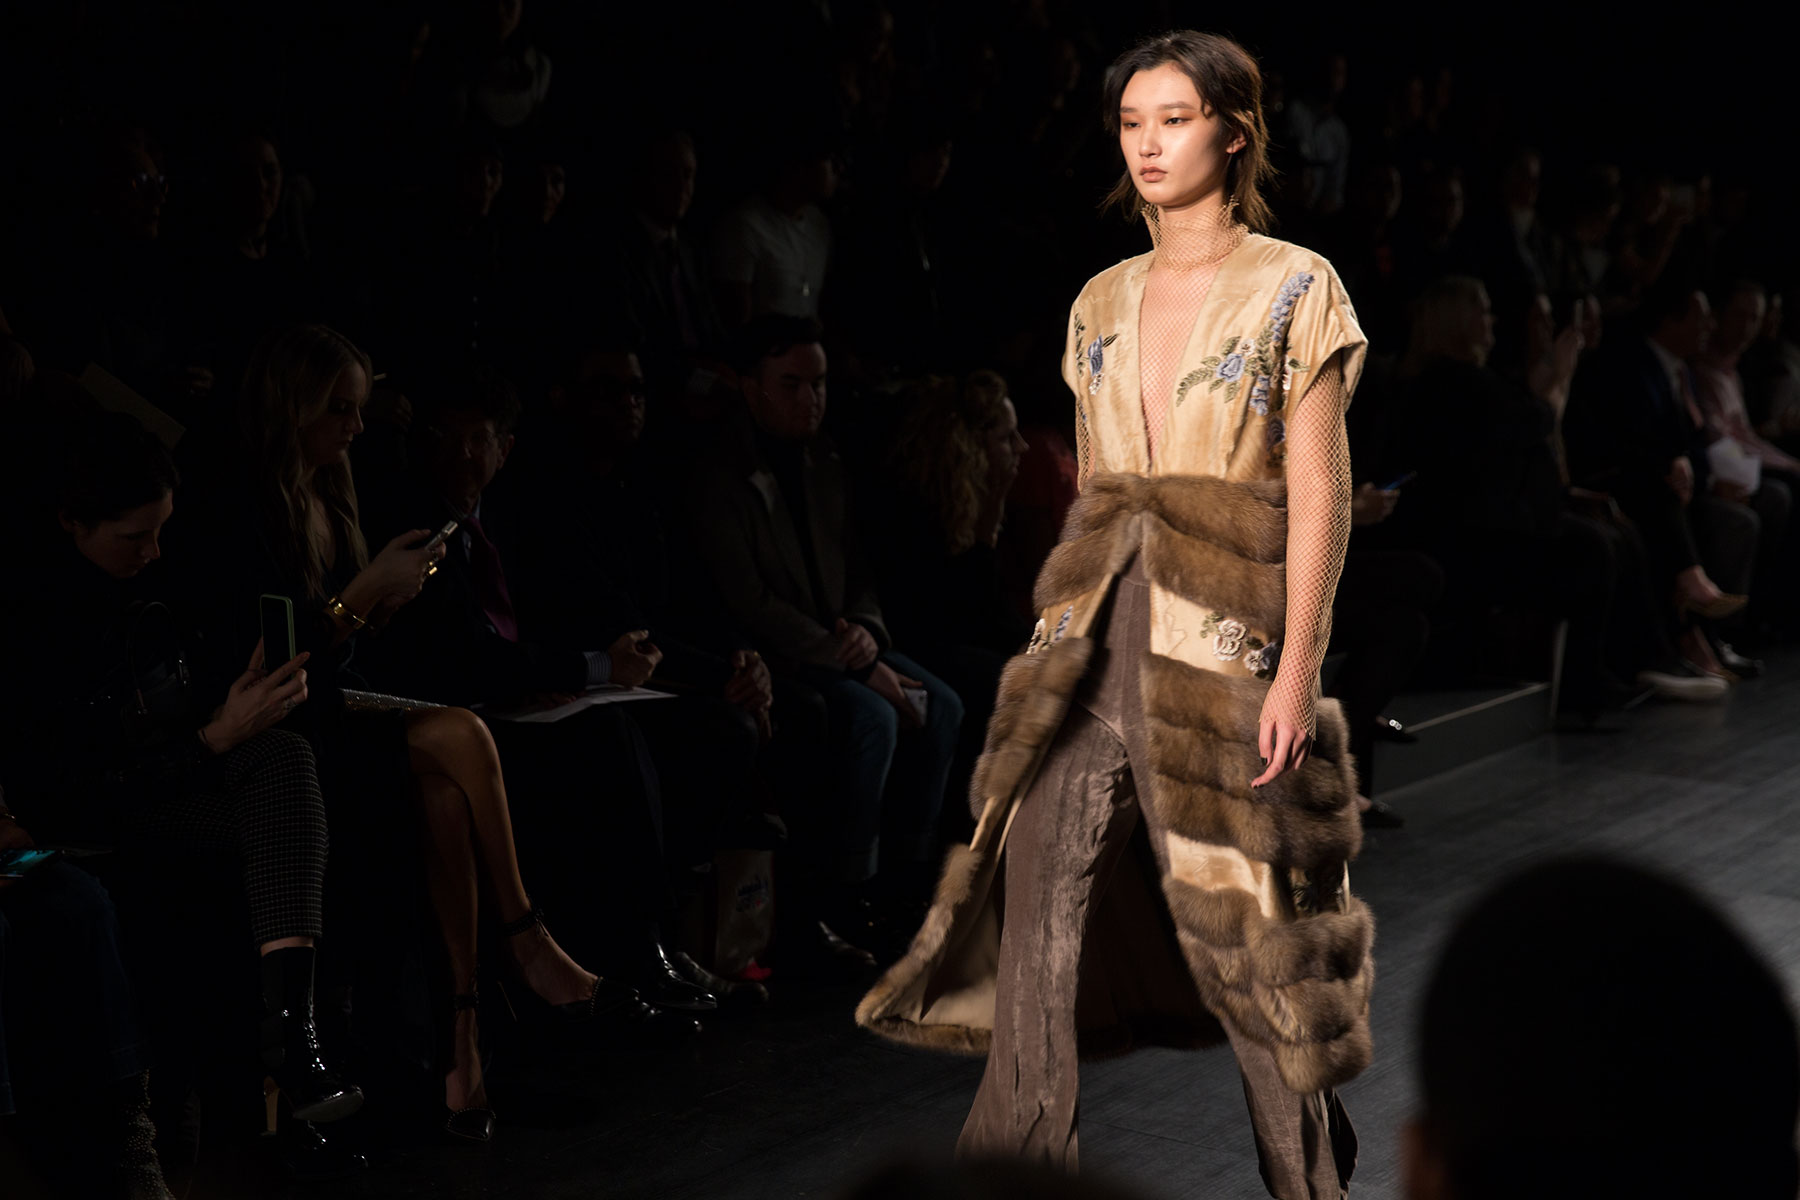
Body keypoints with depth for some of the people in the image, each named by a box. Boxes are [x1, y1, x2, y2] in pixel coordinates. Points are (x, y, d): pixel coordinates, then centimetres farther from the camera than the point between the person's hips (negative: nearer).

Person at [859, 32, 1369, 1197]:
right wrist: (1068, 615, 12)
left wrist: (1296, 666, -13)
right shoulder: (1102, 303, 15)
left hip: (1225, 627, -5)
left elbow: (1318, 493, -6)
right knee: (1038, 891, -2)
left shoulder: (1294, 290, -1)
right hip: (1094, 625, 5)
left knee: (1241, 905, 2)